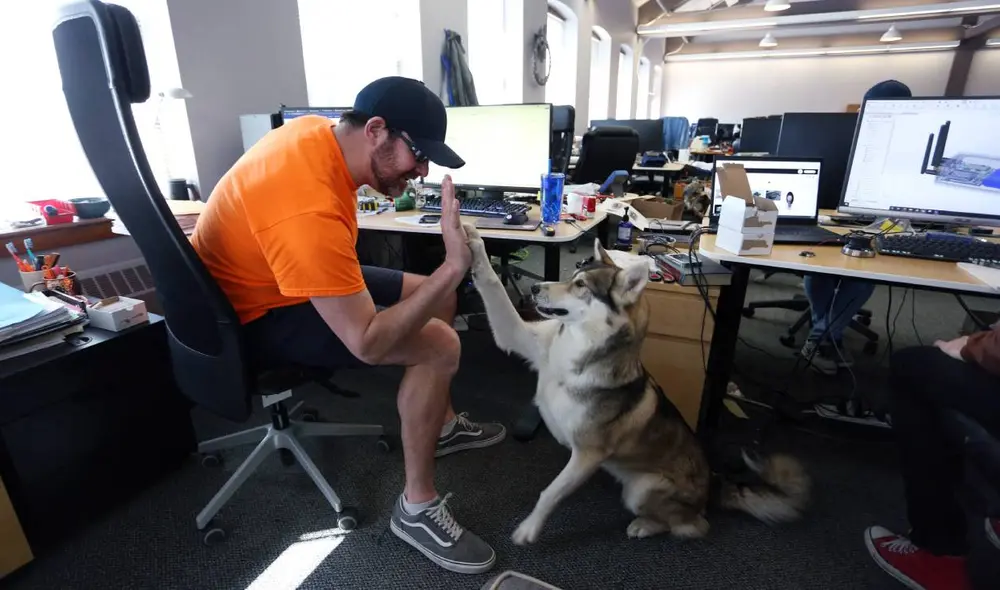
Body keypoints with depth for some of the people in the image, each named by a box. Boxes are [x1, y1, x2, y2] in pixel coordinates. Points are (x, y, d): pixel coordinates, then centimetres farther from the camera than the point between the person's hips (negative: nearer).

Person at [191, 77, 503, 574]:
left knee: (438, 298, 9)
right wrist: (453, 267, -40)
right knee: (438, 345, -23)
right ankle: (416, 508, -5)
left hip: (285, 274, 10)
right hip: (258, 316, -9)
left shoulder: (321, 131, -9)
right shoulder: (309, 211, -37)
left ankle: (441, 424, 28)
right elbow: (368, 343, -36)